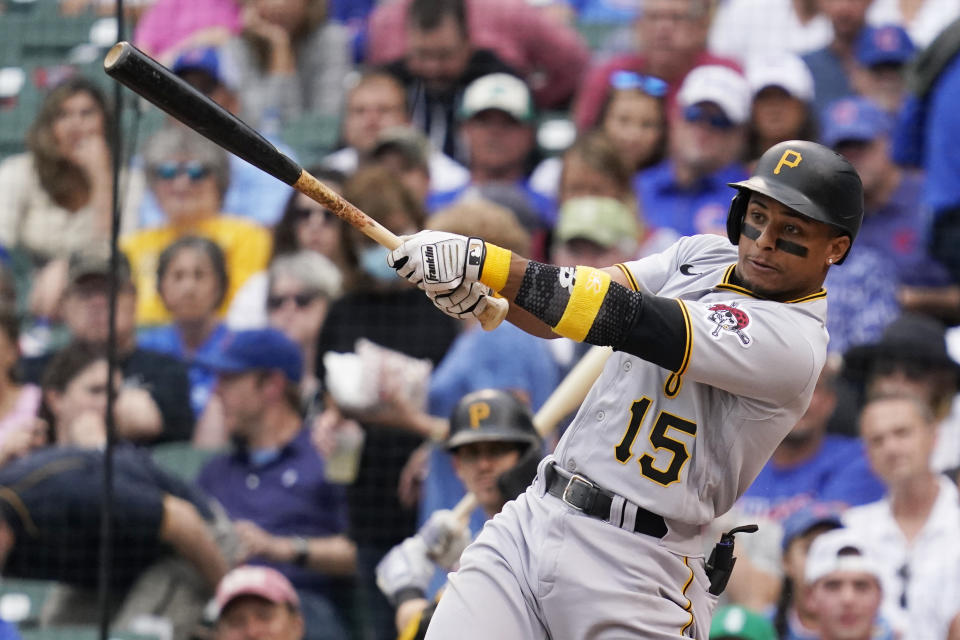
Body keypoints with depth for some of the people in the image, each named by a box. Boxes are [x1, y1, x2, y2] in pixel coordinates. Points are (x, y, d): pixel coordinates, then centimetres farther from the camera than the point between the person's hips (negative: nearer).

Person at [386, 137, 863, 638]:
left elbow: (631, 320, -22)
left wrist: (485, 261, -25)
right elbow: (560, 312, 4)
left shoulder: (795, 342, -14)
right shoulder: (704, 256, 12)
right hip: (532, 516, 6)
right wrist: (476, 293, -17)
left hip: (633, 567, -6)